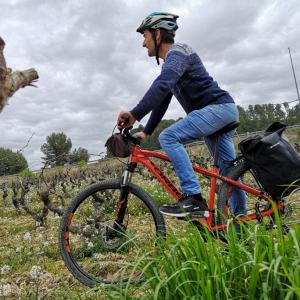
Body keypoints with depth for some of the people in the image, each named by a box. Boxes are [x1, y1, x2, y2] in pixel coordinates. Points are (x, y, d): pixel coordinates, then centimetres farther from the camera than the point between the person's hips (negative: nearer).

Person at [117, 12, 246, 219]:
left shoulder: (177, 52, -9)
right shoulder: (170, 62, 22)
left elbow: (161, 86, -30)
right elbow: (161, 100, 22)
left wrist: (134, 115, -38)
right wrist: (146, 132, 18)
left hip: (218, 107, -10)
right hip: (222, 111, 10)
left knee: (169, 137, -21)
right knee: (228, 171, 10)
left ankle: (193, 200, -22)